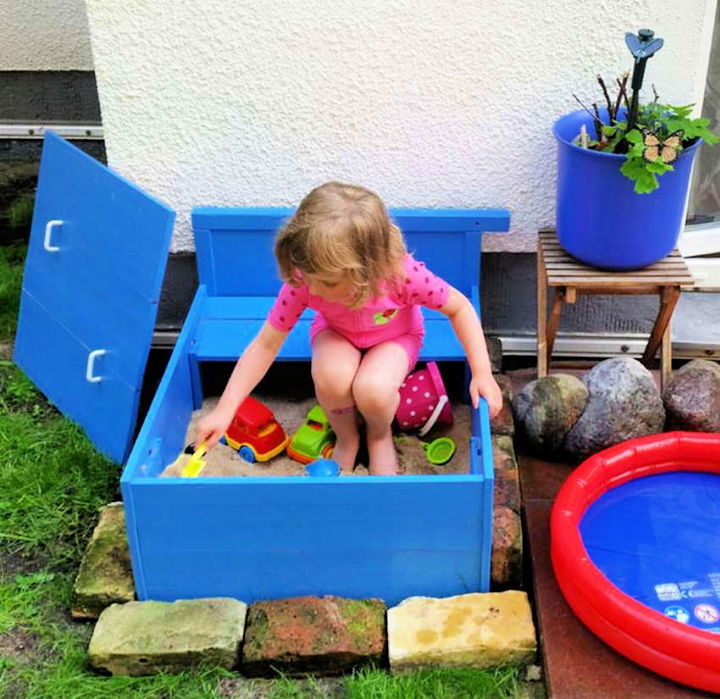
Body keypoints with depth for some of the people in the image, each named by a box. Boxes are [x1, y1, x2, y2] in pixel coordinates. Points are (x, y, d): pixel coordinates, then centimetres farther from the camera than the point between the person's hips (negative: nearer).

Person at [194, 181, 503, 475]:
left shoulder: (403, 274, -37)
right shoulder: (302, 282, -32)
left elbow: (460, 307, -19)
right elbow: (266, 344, -23)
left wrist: (482, 373, -22)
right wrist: (224, 411, -25)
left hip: (396, 336, -1)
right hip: (336, 333, 1)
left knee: (372, 390, -34)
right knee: (331, 376, -34)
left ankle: (379, 435, 5)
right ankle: (345, 437, 0)